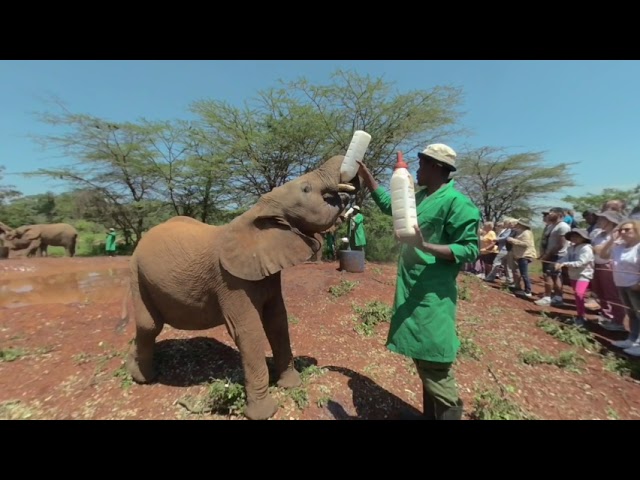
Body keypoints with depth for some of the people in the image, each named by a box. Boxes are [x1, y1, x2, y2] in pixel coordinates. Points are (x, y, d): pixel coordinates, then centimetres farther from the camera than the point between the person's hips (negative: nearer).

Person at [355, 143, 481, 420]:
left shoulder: (457, 203, -13)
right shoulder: (420, 197, 13)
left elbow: (470, 249, -16)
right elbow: (387, 204, 26)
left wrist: (425, 246, -29)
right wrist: (365, 174, 23)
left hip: (432, 296, -9)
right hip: (412, 291, 9)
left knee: (434, 363, 0)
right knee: (423, 357, 19)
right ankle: (430, 414, 37)